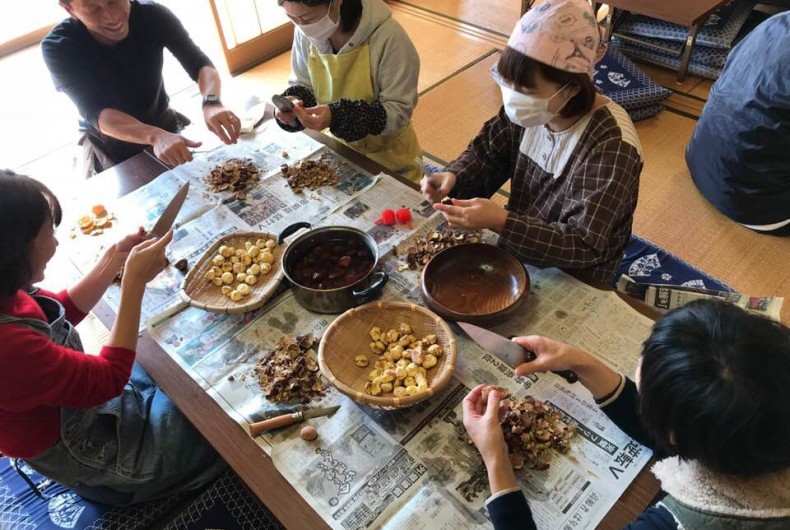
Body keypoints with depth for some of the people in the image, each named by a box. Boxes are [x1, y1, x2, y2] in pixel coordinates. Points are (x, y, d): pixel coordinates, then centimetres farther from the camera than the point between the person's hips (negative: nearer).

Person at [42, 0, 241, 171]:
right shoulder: (58, 48, -26)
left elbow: (200, 64, -25)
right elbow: (94, 114, -37)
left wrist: (211, 102, -49)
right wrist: (155, 136, -57)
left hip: (164, 123, 3)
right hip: (113, 147, -2)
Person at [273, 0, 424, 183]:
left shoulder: (388, 36, -28)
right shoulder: (305, 33, -13)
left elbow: (399, 110, -25)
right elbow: (301, 84, 1)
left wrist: (338, 117, -37)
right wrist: (294, 102, -23)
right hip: (339, 149, 4)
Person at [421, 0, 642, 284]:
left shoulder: (611, 147, -30)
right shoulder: (527, 108, -12)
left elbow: (585, 246, -31)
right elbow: (486, 153, 2)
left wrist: (501, 222, -41)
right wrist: (453, 177, -20)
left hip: (572, 282, -6)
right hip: (517, 249, 6)